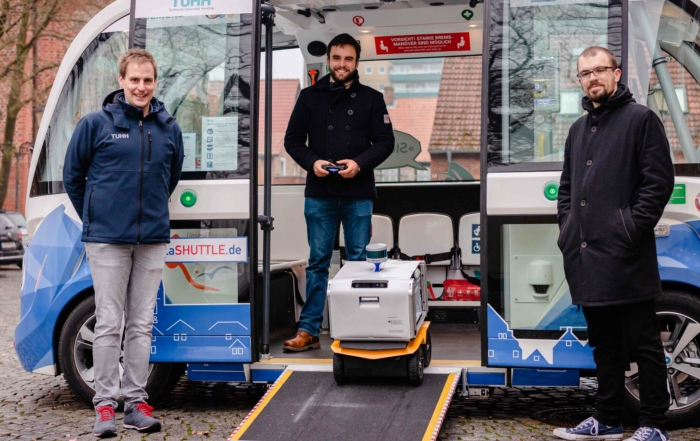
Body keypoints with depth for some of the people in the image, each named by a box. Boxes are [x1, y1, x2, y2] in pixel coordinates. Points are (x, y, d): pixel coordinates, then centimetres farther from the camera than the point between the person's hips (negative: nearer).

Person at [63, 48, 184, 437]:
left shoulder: (169, 128, 6)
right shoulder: (97, 123, -2)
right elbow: (73, 175, 7)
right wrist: (94, 217, 12)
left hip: (152, 240, 3)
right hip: (107, 240, -3)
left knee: (142, 324, 7)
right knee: (109, 323, 0)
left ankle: (137, 402, 15)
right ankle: (105, 404, 7)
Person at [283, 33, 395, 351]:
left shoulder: (371, 98, 5)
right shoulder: (310, 96, 7)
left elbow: (385, 142, 2)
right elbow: (293, 140, 7)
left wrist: (359, 163, -14)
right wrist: (312, 162, -11)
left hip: (359, 194, 0)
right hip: (319, 193, 1)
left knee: (358, 261, 5)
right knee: (318, 262, 5)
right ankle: (309, 330, 8)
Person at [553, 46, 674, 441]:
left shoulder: (640, 119, -3)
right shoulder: (579, 129, 19)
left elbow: (660, 180, -10)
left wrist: (632, 228, -16)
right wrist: (567, 227, 11)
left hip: (625, 257, -7)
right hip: (586, 257, 8)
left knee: (643, 342, -1)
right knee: (604, 344, 15)